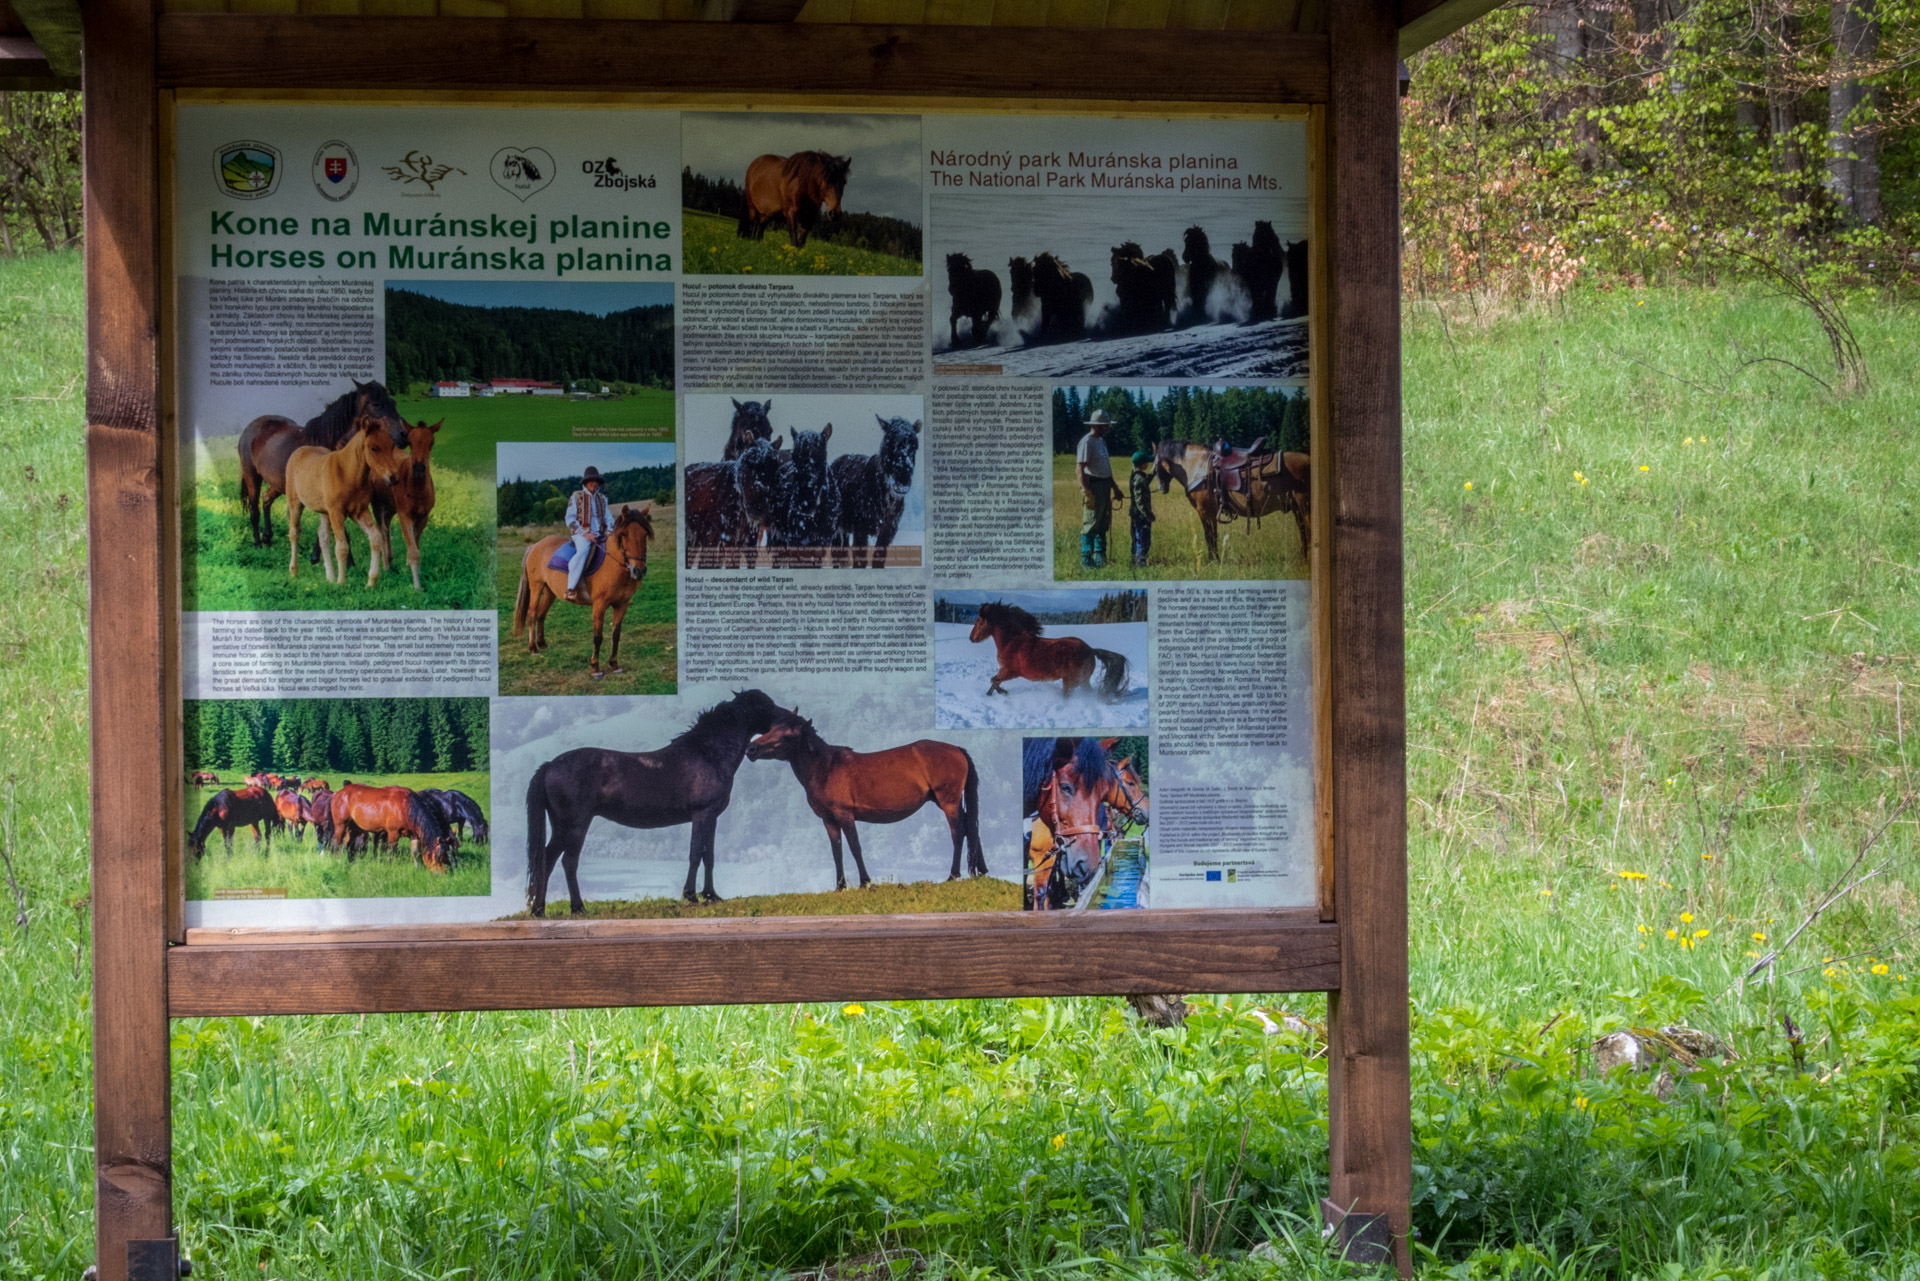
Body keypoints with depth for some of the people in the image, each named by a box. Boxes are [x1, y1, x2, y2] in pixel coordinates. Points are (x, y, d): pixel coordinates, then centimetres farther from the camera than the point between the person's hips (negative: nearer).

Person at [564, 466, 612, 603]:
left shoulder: (602, 499, 18)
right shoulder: (576, 497, 3)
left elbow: (608, 519, 20)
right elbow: (570, 519, -2)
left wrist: (610, 533, -2)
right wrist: (584, 534, -14)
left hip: (599, 536, 6)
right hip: (580, 535, -6)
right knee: (583, 550, -38)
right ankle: (571, 589, -42)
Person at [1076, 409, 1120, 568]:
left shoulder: (1101, 441, 16)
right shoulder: (1087, 442, -13)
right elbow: (1080, 469, -18)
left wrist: (1114, 489, 23)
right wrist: (1087, 492, -24)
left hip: (1104, 486, 10)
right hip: (1093, 485, -10)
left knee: (1103, 526, 13)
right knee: (1090, 526, -6)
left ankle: (1100, 558, 20)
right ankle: (1086, 561, -3)